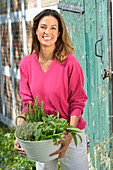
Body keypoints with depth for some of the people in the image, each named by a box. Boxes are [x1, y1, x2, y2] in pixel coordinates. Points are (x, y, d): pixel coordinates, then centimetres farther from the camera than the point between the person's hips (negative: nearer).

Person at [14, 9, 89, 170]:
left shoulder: (70, 63, -13)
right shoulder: (27, 63, -2)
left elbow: (77, 103, -10)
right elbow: (28, 103, 1)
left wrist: (69, 137, -21)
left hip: (70, 133, -3)